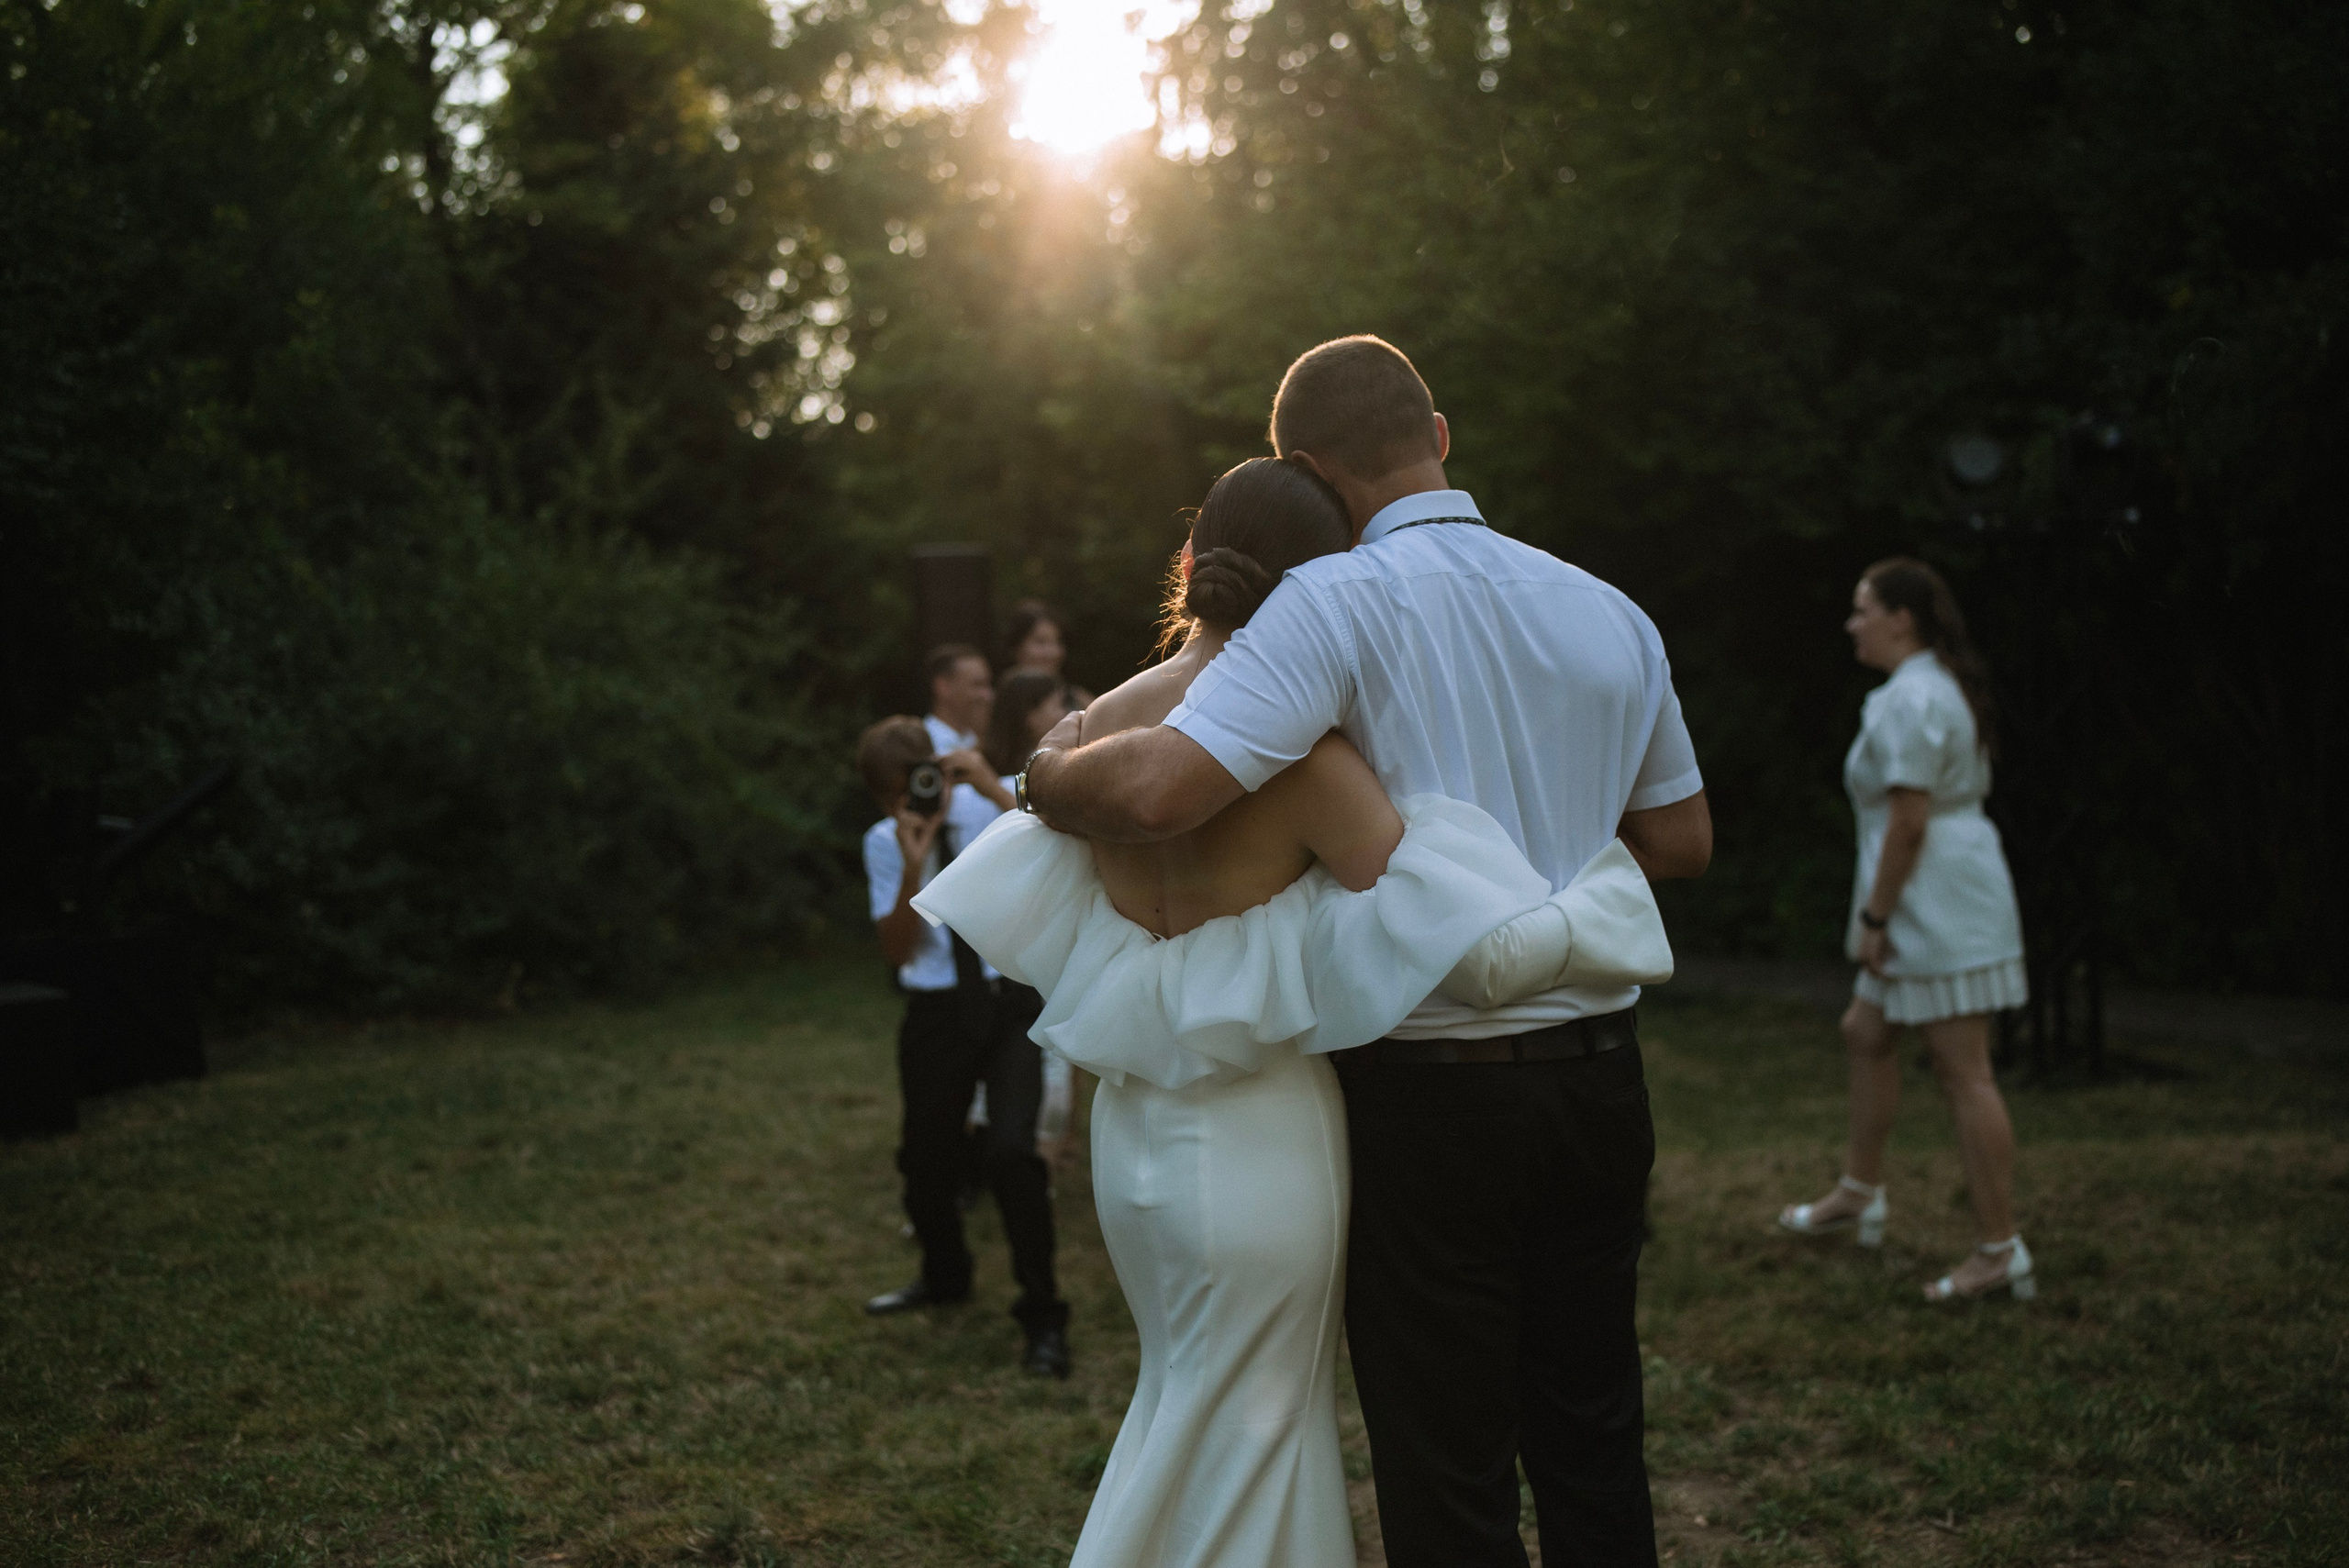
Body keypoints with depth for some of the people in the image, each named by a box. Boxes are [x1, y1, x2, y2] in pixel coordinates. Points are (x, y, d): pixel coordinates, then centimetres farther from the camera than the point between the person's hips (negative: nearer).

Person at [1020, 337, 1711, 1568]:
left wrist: (1046, 775, -6)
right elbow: (1679, 841, 15)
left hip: (1434, 1090, -5)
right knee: (1591, 1440, 18)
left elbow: (1159, 789, -25)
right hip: (1598, 1075, 6)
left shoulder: (1341, 601, -14)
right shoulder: (1611, 615, 5)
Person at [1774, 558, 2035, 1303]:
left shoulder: (1909, 699, -16)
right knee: (1865, 1033, 20)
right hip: (1932, 908, 11)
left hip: (1937, 906, -11)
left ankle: (2000, 1250, -4)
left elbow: (1909, 819, -21)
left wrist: (1874, 916, -16)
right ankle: (1860, 1193, 33)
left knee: (1963, 1071, -8)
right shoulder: (1937, 688, 17)